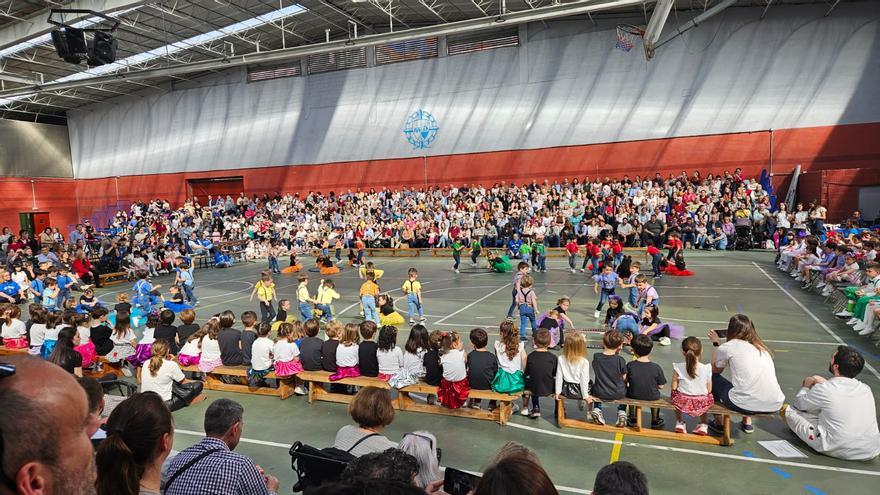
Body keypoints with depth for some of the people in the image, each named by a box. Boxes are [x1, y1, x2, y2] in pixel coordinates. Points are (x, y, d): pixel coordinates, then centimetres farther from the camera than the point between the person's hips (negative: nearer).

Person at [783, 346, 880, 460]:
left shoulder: (823, 389, -13)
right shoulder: (866, 389, 2)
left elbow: (798, 404, 7)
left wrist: (806, 386, 25)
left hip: (836, 450, -5)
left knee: (788, 409, 7)